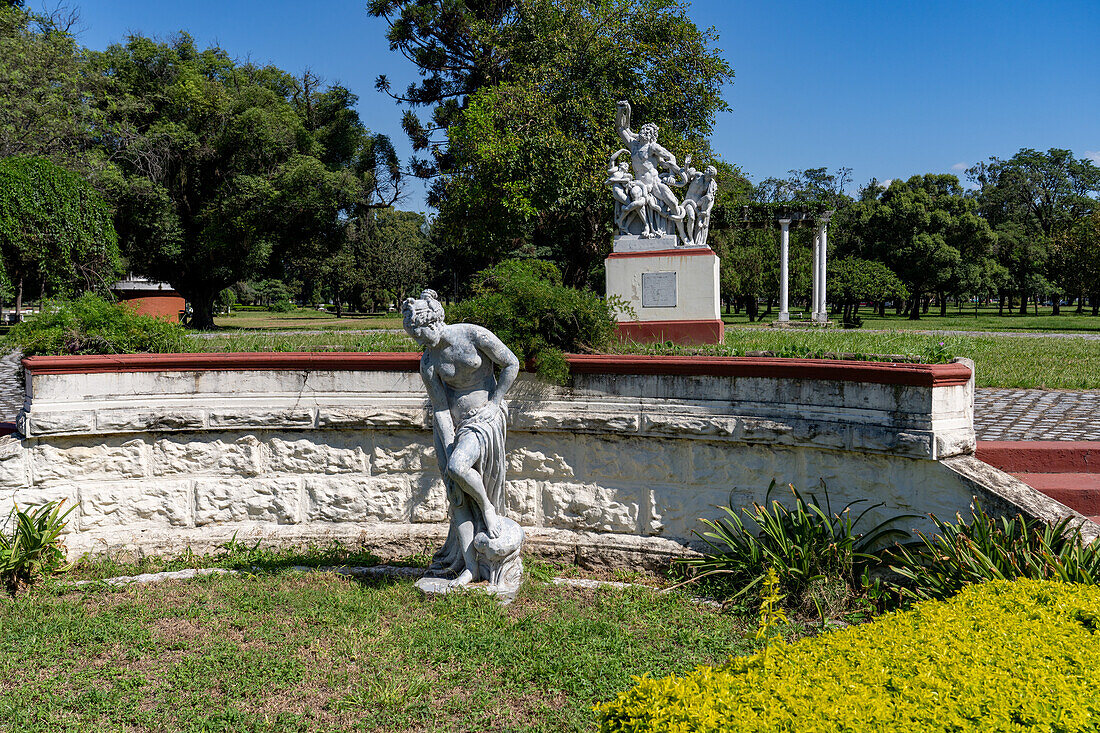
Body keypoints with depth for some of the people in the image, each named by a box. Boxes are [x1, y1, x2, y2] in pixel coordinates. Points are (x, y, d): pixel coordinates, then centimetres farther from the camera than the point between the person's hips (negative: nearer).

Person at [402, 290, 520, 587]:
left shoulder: (474, 335, -15)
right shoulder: (428, 361, -3)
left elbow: (512, 364, -6)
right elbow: (440, 409, -4)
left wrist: (493, 404, -8)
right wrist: (449, 448, -12)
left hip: (486, 418, -5)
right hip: (454, 423, 5)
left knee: (458, 467, -30)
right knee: (457, 493, 0)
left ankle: (488, 507, 0)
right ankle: (470, 566, 6)